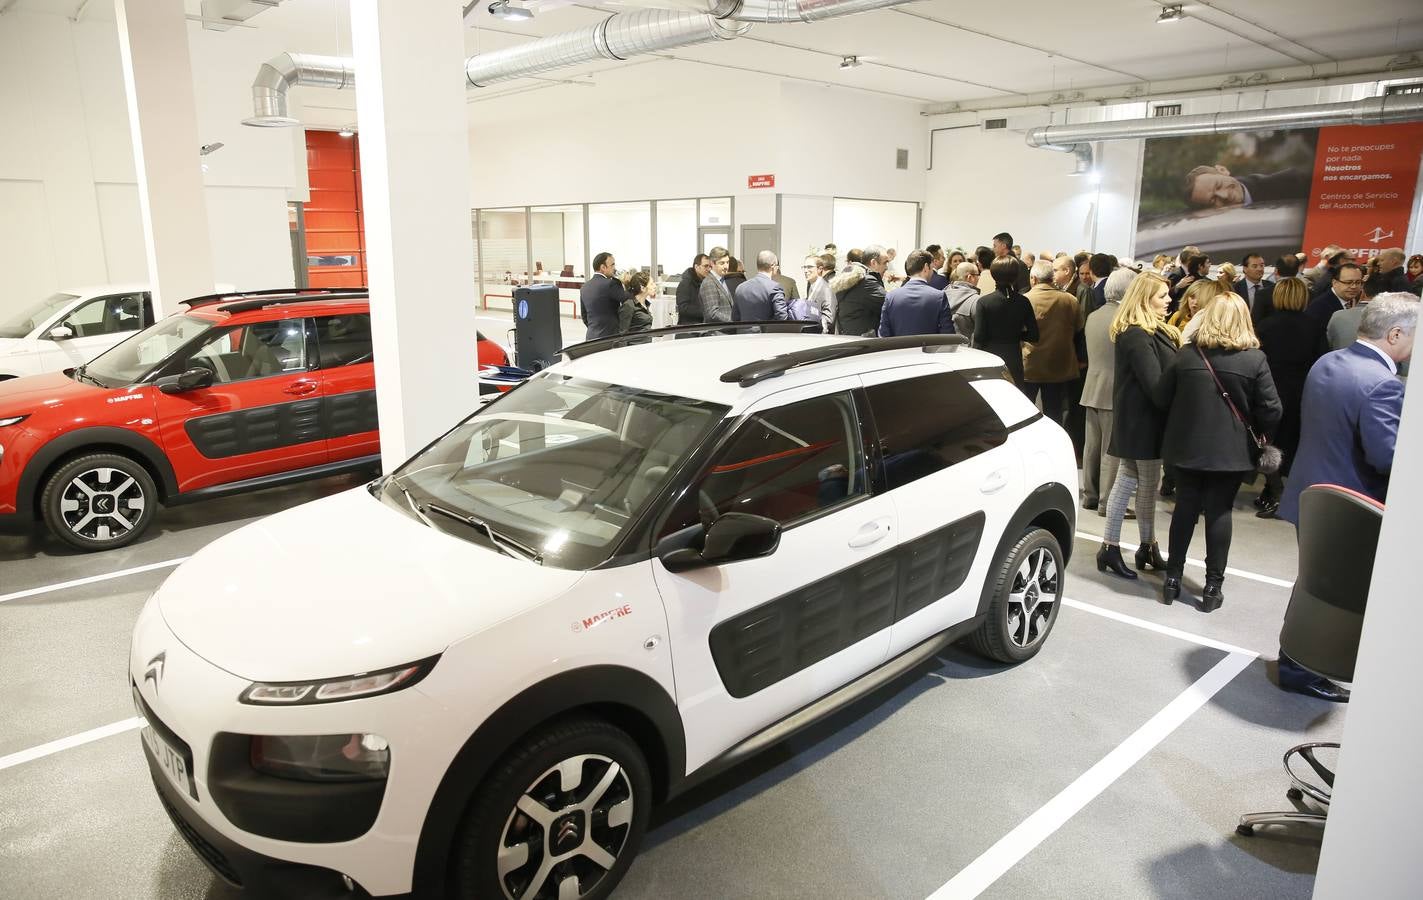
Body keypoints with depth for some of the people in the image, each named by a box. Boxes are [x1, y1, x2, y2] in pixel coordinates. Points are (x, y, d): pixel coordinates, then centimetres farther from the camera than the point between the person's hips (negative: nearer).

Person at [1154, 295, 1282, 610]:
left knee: (1185, 508, 12)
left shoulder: (1186, 354, -5)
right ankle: (1213, 586, 12)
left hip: (1187, 446, 1)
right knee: (1219, 512, 7)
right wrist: (1261, 437, 10)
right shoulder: (1255, 359, -8)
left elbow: (1160, 397, -2)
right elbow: (1270, 410, -9)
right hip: (1231, 450, -1)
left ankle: (1172, 578, 17)